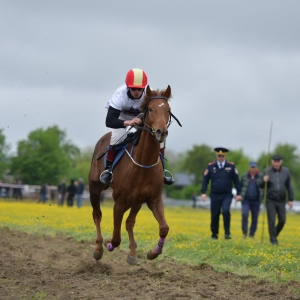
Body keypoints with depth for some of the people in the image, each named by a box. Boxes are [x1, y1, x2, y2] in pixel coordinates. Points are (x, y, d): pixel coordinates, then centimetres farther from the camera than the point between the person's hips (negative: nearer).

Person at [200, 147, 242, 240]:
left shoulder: (231, 166, 2)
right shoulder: (211, 166, 3)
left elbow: (236, 180, 4)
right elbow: (205, 180, 2)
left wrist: (238, 193, -1)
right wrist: (203, 192, -8)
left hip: (227, 195, -1)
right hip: (215, 195, 1)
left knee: (226, 211, -22)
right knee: (215, 215, 4)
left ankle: (227, 233, -13)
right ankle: (214, 234, 19)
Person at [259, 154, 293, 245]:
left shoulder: (286, 171, -2)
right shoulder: (267, 172, -6)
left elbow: (289, 186, 5)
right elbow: (261, 186, -1)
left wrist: (291, 199, 4)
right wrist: (264, 181, -24)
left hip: (281, 201, 2)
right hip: (270, 201, -2)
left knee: (282, 221, 2)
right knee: (271, 220, -6)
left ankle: (275, 234, 27)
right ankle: (273, 239, 4)